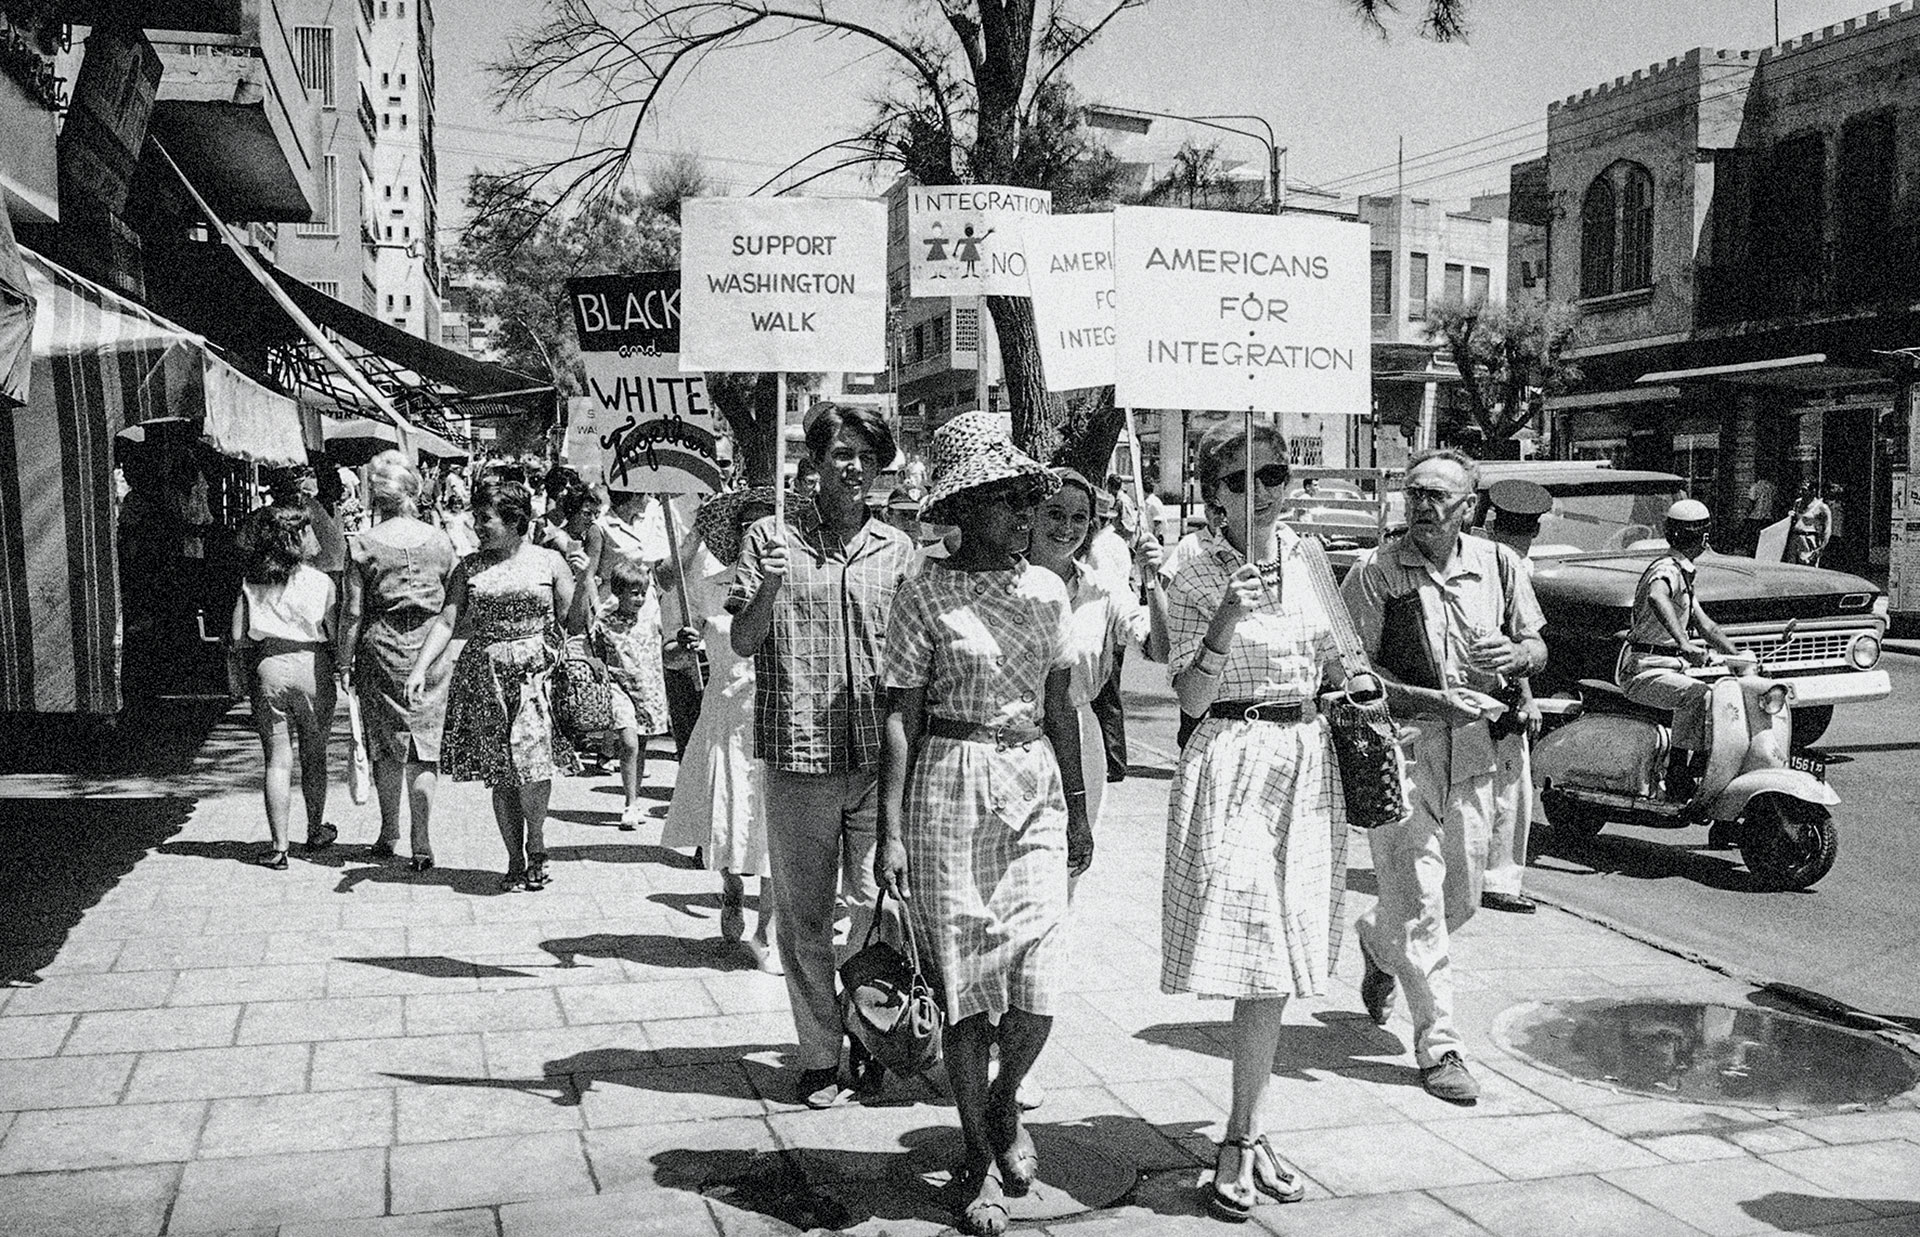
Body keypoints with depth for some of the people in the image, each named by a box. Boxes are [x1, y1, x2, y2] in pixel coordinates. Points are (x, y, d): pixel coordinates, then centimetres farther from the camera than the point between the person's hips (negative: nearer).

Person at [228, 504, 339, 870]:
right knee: (314, 757, 15)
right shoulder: (320, 581, -3)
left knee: (277, 760, 4)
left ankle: (279, 847, 2)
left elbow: (238, 639, 2)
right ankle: (316, 831, 30)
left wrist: (239, 682, 10)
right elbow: (334, 633, -4)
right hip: (312, 667, -1)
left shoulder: (251, 583, 3)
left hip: (268, 668, 1)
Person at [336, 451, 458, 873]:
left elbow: (354, 613, -5)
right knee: (423, 742, 4)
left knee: (385, 743, 13)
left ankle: (389, 833, 23)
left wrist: (345, 660, 4)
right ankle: (422, 842, 0)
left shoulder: (364, 545, -5)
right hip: (430, 649, 1)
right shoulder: (438, 539, 0)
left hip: (381, 648, -1)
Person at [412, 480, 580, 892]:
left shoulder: (549, 562, 4)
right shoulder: (469, 567, 9)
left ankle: (537, 844, 6)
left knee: (532, 763, -18)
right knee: (499, 773, 3)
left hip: (536, 672, -3)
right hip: (484, 675, 3)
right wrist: (420, 668, -5)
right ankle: (516, 861, 15)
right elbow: (447, 622, 4)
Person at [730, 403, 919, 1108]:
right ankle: (818, 1055, 17)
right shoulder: (772, 537, 3)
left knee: (875, 904, 4)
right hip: (798, 754, -1)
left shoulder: (897, 549, 10)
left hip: (878, 755, 2)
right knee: (804, 911, 6)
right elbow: (742, 644, 0)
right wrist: (769, 587, -16)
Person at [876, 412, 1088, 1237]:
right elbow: (901, 716, -5)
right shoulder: (926, 595, -4)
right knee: (966, 981, 3)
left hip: (1036, 783, 4)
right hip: (952, 786, -3)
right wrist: (891, 830, -9)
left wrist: (1078, 808, 16)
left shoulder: (1048, 590, 8)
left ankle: (1003, 1104, 28)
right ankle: (978, 1156, 21)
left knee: (1041, 987, -3)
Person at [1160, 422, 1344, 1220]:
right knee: (1257, 959, -8)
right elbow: (1191, 699, -13)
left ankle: (1242, 1139, 18)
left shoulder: (1306, 558, 8)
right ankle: (1247, 1140, 6)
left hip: (1307, 764, 5)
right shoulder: (1197, 575, -7)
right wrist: (1226, 620, -24)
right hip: (1233, 764, -5)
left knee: (1279, 962, 8)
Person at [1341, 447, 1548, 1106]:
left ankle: (1377, 940, 46)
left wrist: (1515, 655, -9)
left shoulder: (1498, 564, 8)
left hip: (1479, 753, 5)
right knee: (1419, 907, -5)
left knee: (1460, 899, 16)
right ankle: (1439, 1046, 5)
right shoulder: (1375, 572, -6)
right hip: (1402, 750, -5)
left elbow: (1538, 646, 15)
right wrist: (1433, 700, -20)